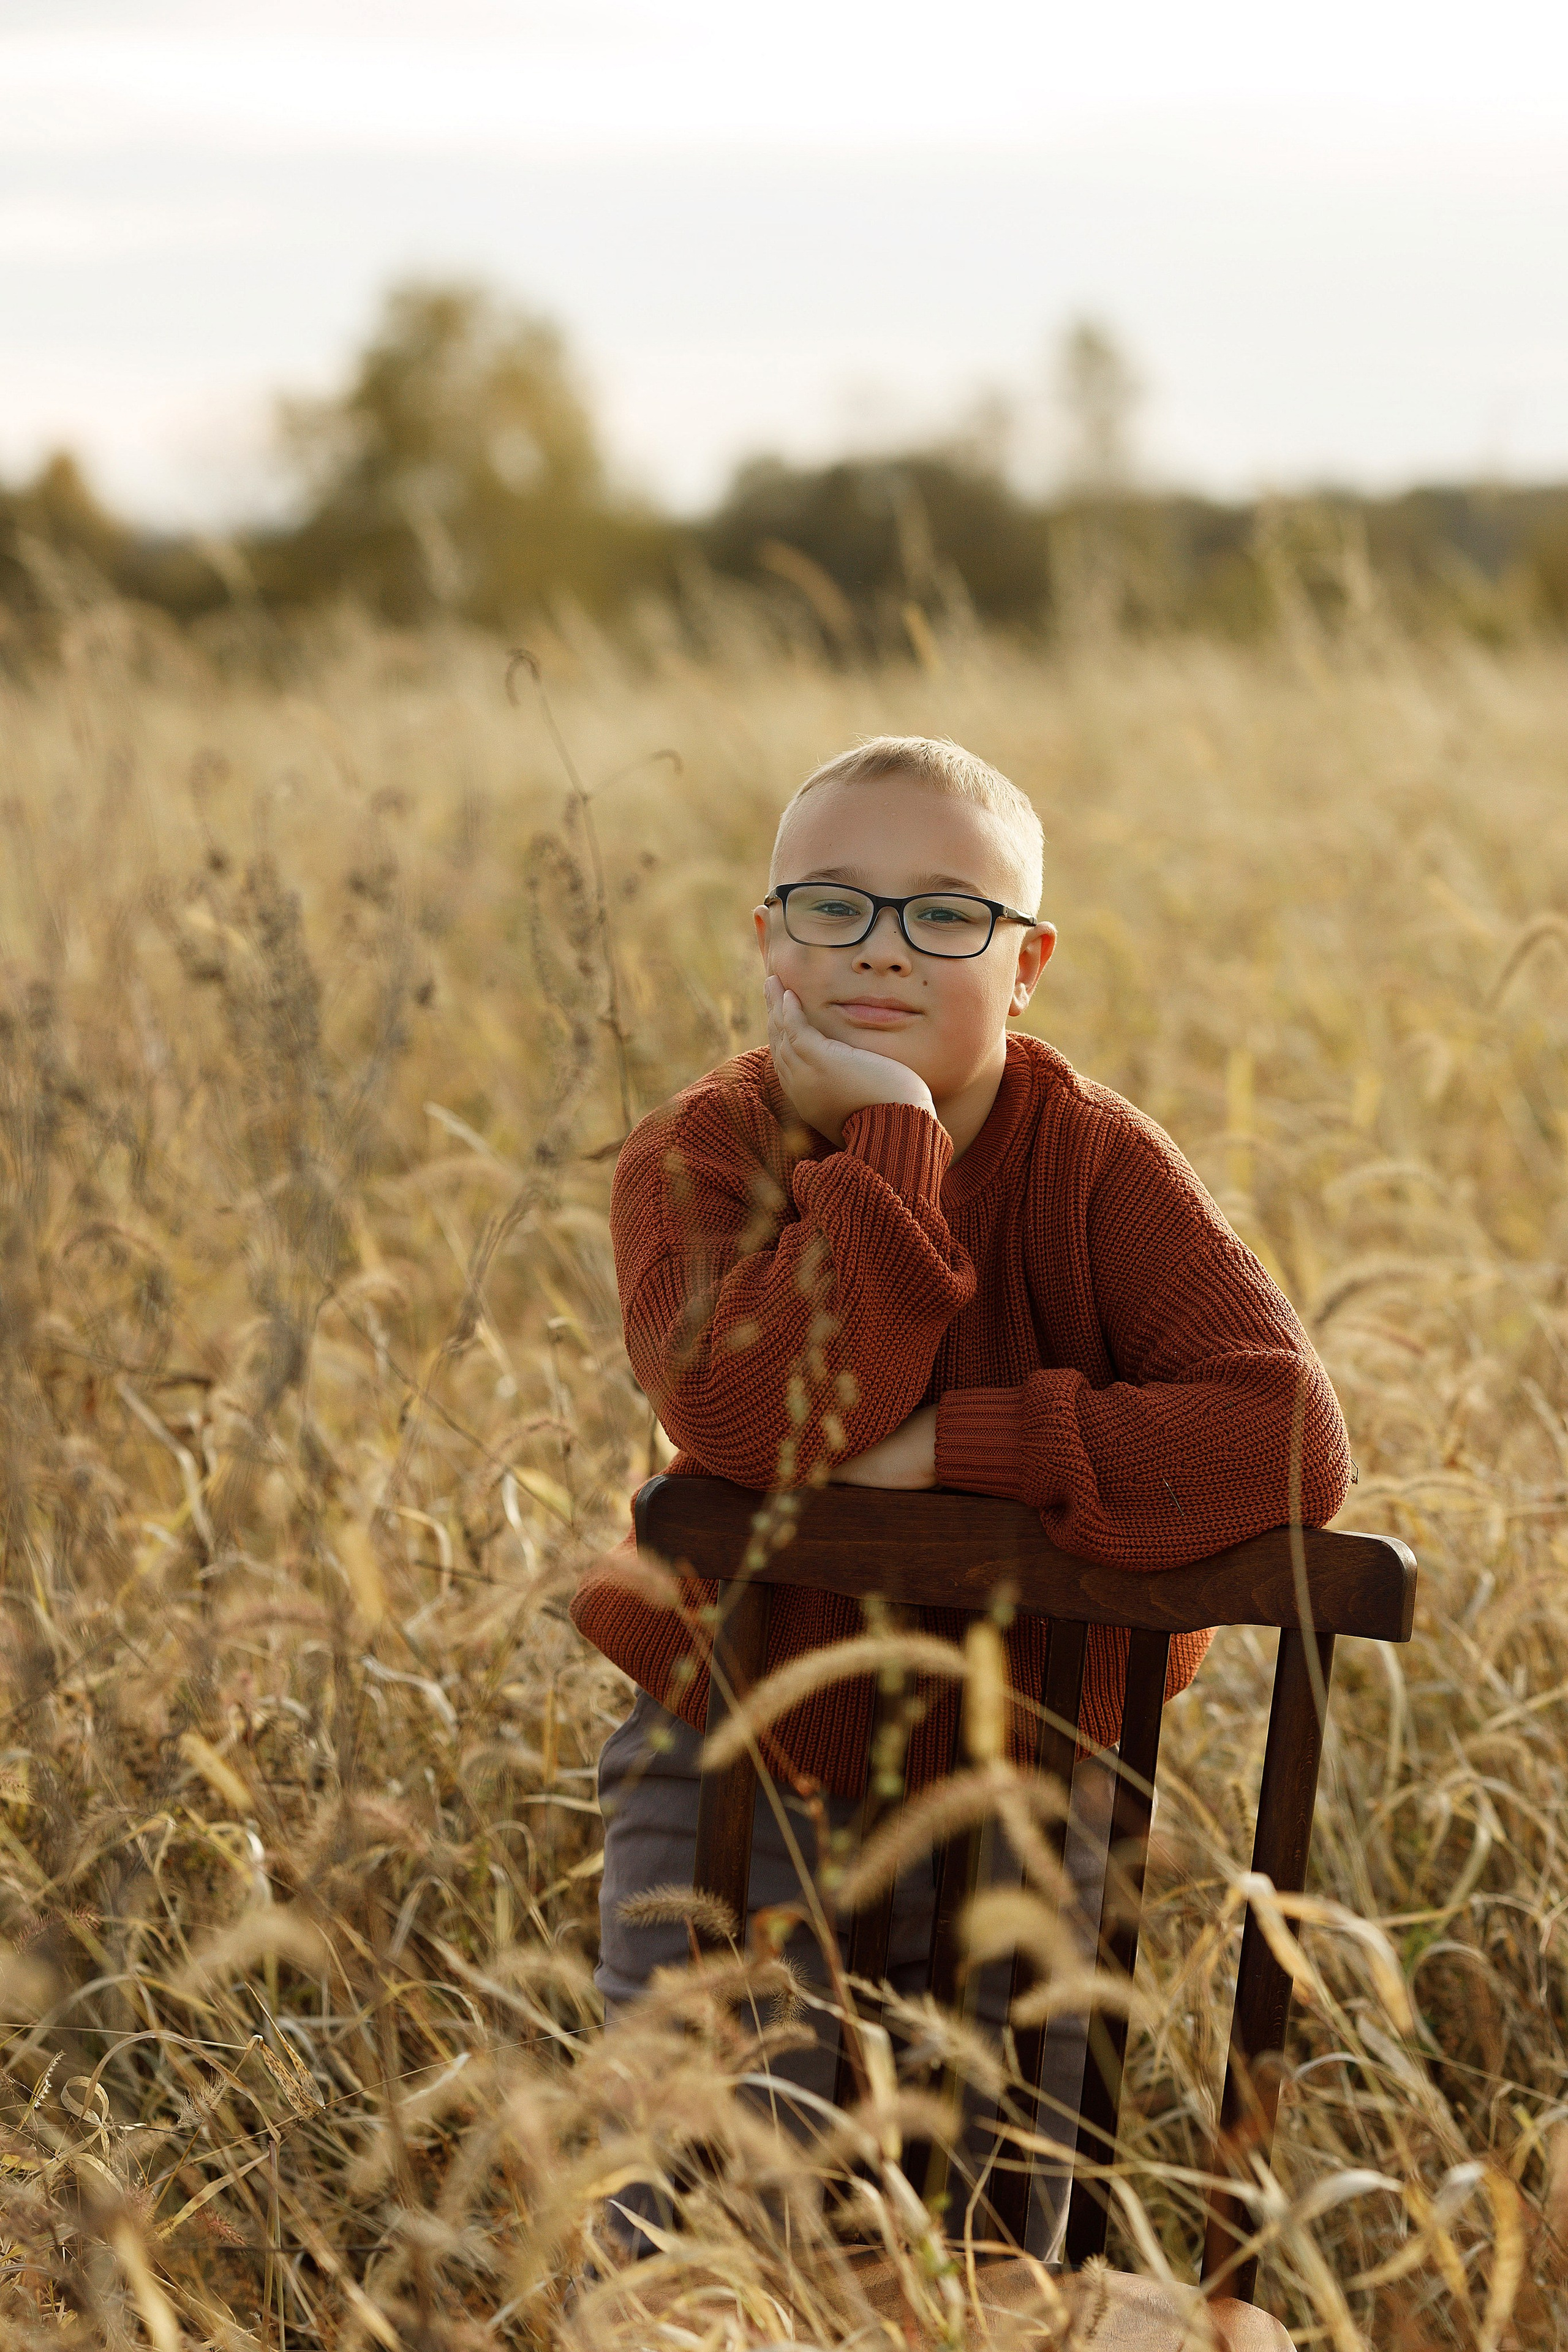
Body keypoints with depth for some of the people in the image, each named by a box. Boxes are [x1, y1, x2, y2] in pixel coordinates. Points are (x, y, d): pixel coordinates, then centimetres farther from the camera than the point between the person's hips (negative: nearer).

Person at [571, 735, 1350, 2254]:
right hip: (739, 1774, 0)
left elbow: (1290, 1441, -29)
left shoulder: (1095, 1168, -13)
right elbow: (747, 1421, -34)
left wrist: (949, 1450, -30)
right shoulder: (698, 1157, -13)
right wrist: (889, 1136, -31)